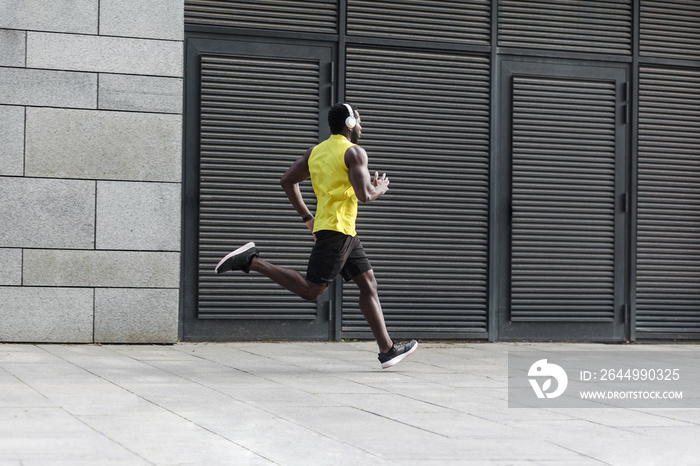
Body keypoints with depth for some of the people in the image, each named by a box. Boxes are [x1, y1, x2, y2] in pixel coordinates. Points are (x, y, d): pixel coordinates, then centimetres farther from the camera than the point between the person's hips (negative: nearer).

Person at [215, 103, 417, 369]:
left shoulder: (315, 151, 16)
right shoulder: (354, 152, -9)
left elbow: (287, 181, 18)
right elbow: (364, 195, -19)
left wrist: (307, 217, 23)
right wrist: (380, 189, 3)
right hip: (337, 229, -10)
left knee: (368, 284, 10)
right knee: (311, 291, -10)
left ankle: (387, 350, 10)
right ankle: (250, 261, -11)